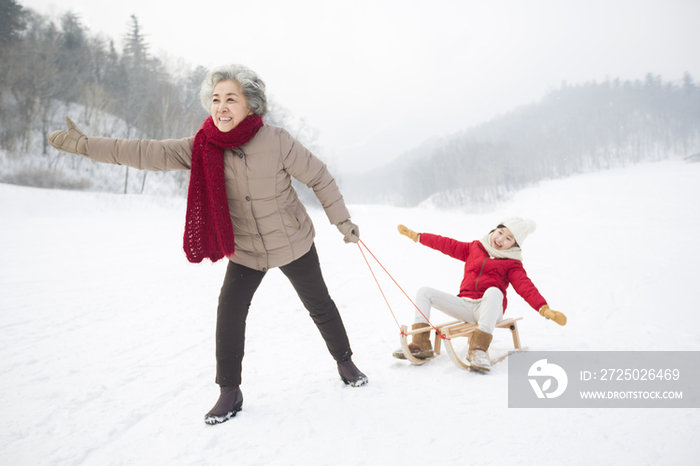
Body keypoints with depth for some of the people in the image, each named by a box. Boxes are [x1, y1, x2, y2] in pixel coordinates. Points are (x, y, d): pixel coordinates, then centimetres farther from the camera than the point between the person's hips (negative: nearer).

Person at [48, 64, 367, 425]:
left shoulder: (275, 141, -23)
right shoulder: (203, 147, -13)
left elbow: (318, 177, -13)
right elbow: (149, 153, -15)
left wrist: (343, 221, -8)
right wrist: (86, 145, -20)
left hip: (293, 243, -2)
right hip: (246, 250, 3)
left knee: (318, 305, 11)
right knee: (230, 311, -7)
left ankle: (344, 361, 36)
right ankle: (230, 391, 11)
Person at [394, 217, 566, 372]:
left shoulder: (512, 264, 7)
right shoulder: (474, 248, 17)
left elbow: (526, 287, -7)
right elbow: (447, 245, 19)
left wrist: (544, 309, -24)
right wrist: (415, 236, 20)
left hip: (489, 309, -4)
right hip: (465, 306, 4)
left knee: (493, 291, -38)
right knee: (425, 292, -8)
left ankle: (478, 349, -41)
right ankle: (421, 344, -16)